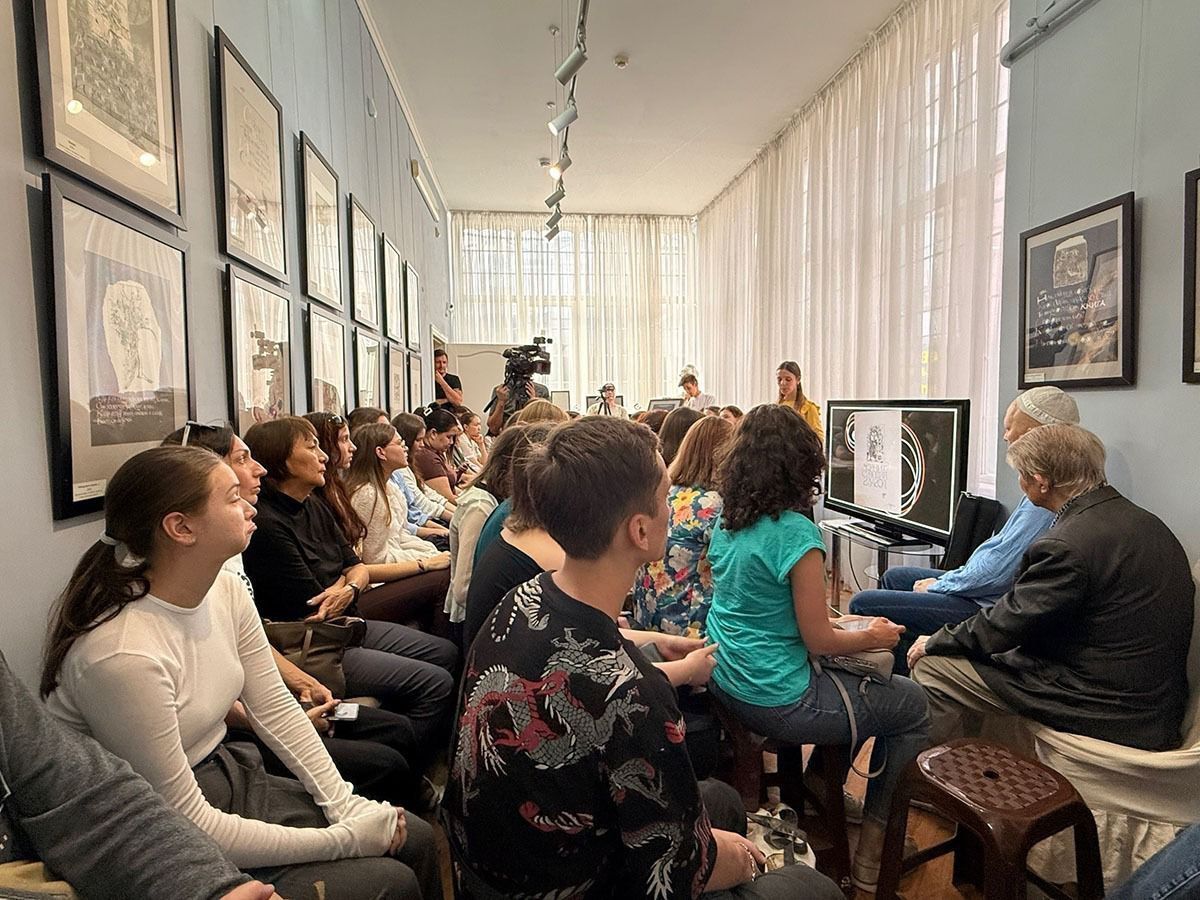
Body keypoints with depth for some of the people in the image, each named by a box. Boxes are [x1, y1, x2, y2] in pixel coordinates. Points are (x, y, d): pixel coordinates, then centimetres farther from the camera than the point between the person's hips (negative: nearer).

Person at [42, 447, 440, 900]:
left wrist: (343, 803, -6)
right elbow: (185, 824, -24)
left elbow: (275, 709, 1)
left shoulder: (225, 589, -8)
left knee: (416, 840, 5)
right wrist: (343, 839, -20)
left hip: (228, 778, 7)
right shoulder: (122, 654, -31)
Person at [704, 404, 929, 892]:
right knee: (913, 705, 13)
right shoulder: (796, 533, -23)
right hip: (777, 702, -8)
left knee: (855, 682, 29)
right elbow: (818, 640, -17)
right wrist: (873, 636, 2)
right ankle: (871, 852, 24)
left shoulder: (726, 521, 0)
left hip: (725, 685, 8)